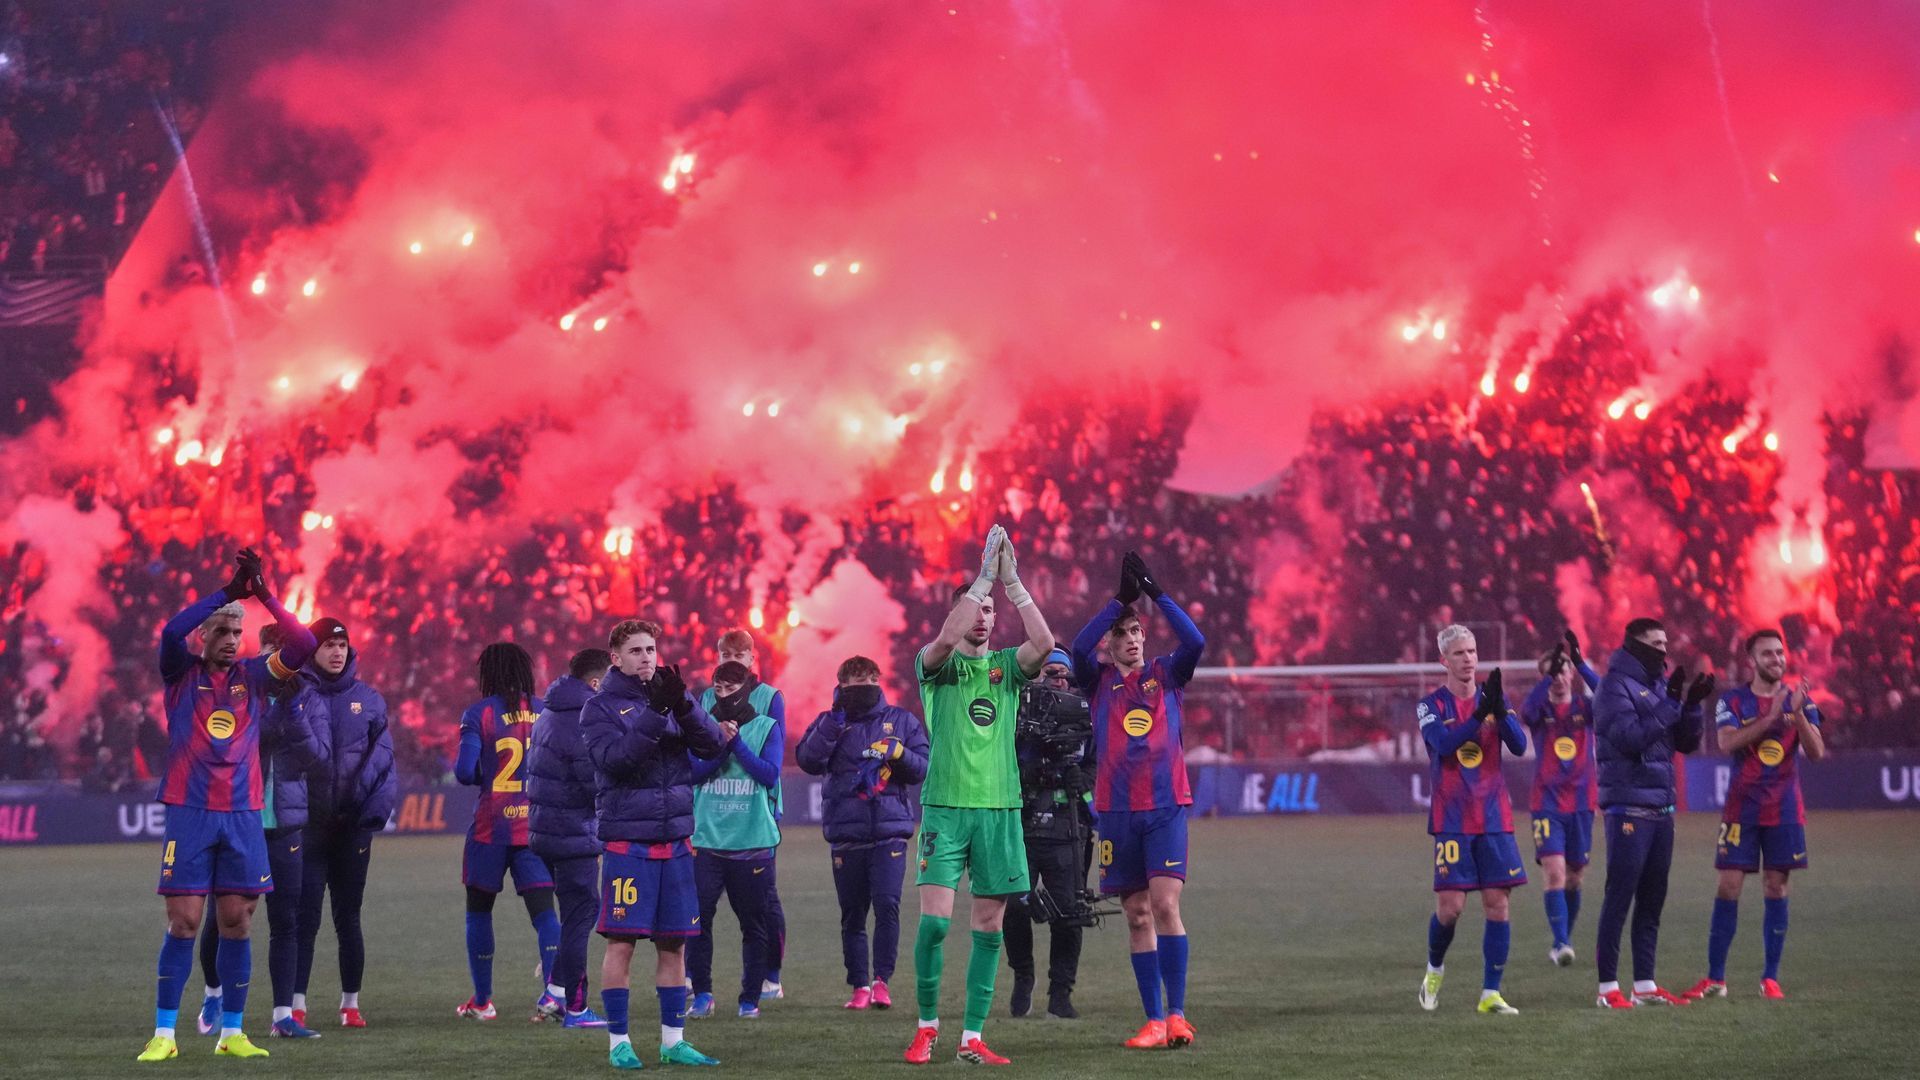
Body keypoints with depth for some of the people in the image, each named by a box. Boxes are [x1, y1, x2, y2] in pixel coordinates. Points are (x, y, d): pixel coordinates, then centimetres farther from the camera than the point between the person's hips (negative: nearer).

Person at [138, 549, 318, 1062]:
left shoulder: (254, 676, 9)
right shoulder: (182, 673, 3)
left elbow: (302, 646, -4)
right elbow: (172, 632, -17)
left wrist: (263, 594, -12)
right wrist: (228, 591, -19)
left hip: (243, 816, 3)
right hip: (190, 814, -3)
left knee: (237, 924, 2)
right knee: (183, 924, -5)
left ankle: (231, 1032, 10)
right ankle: (164, 1034, 0)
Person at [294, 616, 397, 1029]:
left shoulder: (368, 700, 6)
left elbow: (383, 757, 5)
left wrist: (377, 806, -8)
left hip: (352, 827, 2)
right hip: (306, 825, -2)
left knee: (348, 918, 8)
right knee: (305, 917, -4)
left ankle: (351, 1004, 16)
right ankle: (296, 1005, -2)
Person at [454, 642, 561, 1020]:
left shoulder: (479, 714, -5)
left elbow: (465, 771, -11)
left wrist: (476, 774, 10)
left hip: (491, 827, -2)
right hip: (537, 825, 2)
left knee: (479, 909, 13)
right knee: (542, 909, -1)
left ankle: (482, 1000, 16)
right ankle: (554, 991, -21)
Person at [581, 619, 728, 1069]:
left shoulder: (670, 698, 10)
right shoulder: (600, 707, -1)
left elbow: (713, 745, -2)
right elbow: (613, 758, -18)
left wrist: (683, 704, -18)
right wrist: (654, 714, -25)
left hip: (674, 840, 4)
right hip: (627, 840, -4)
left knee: (674, 943, 7)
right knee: (621, 942, -5)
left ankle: (673, 1040, 14)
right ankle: (619, 1042, 2)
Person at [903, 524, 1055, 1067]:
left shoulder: (1007, 666, 10)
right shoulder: (935, 665, 3)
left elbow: (1044, 642, -10)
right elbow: (946, 638, -20)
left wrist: (1011, 580, -13)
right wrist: (985, 575, -21)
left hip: (1000, 807, 3)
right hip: (945, 805, -3)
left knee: (988, 927, 2)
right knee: (935, 919, -11)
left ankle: (973, 1037, 7)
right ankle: (927, 1026, 4)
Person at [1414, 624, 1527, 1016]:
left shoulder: (1492, 698, 8)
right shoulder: (1431, 705, -1)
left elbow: (1519, 746, -4)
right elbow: (1444, 743, -19)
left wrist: (1500, 710, -22)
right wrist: (1479, 715, -30)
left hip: (1494, 818, 3)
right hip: (1451, 819, -3)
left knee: (1498, 904, -3)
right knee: (1450, 906, -7)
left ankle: (1490, 994, 2)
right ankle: (1434, 970, 21)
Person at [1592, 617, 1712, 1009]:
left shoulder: (1656, 686, 16)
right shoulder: (1616, 687, -7)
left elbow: (1687, 743, 15)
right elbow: (1630, 737, -21)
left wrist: (1692, 704, -1)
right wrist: (1671, 704, -19)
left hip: (1661, 808, 8)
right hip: (1629, 808, -8)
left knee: (1652, 900, 9)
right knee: (1620, 897, -6)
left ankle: (1644, 985, 14)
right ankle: (1608, 987, -3)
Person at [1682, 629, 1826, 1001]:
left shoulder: (1799, 701, 5)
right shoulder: (1732, 701, 0)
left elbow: (1816, 752, -5)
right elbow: (1728, 742, -17)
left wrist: (1798, 714, -20)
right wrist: (1771, 716, -24)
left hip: (1784, 811, 1)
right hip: (1742, 810, -1)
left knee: (1776, 888, 2)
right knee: (1728, 888, -4)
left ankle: (1771, 978, 7)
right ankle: (1715, 978, 1)